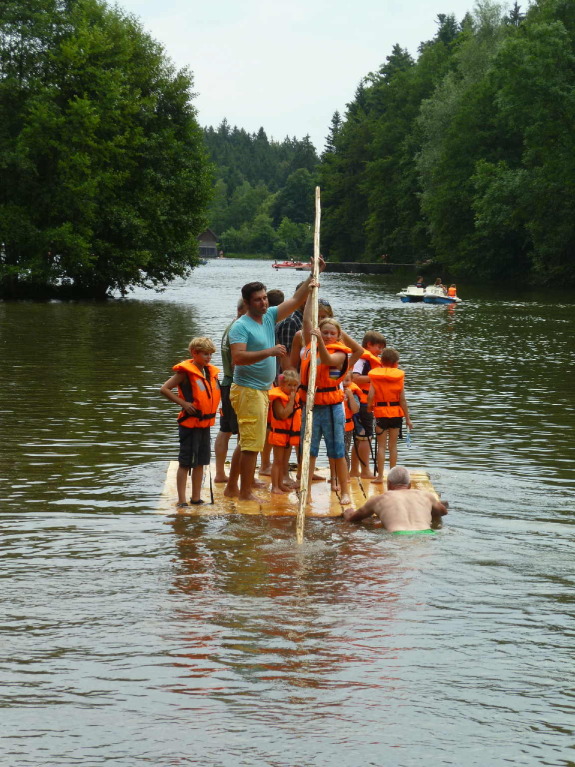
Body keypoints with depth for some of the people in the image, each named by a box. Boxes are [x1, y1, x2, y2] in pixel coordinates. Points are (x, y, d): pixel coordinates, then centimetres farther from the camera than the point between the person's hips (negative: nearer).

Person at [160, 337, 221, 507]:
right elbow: (164, 389, -15)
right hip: (190, 423, -7)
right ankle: (182, 501, 0)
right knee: (185, 462, -3)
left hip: (205, 423, 7)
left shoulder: (211, 373, 9)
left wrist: (211, 412, 10)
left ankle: (196, 498, 20)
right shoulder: (185, 372, -12)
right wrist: (183, 403, -17)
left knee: (200, 462, 12)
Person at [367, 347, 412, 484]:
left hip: (380, 412, -1)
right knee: (393, 445, 10)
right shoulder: (399, 375, -2)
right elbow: (402, 399, -5)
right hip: (396, 412, 1)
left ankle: (380, 476, -1)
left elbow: (371, 396, -13)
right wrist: (407, 418, 0)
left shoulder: (375, 375, -3)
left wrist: (369, 407, 8)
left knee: (381, 445, 4)